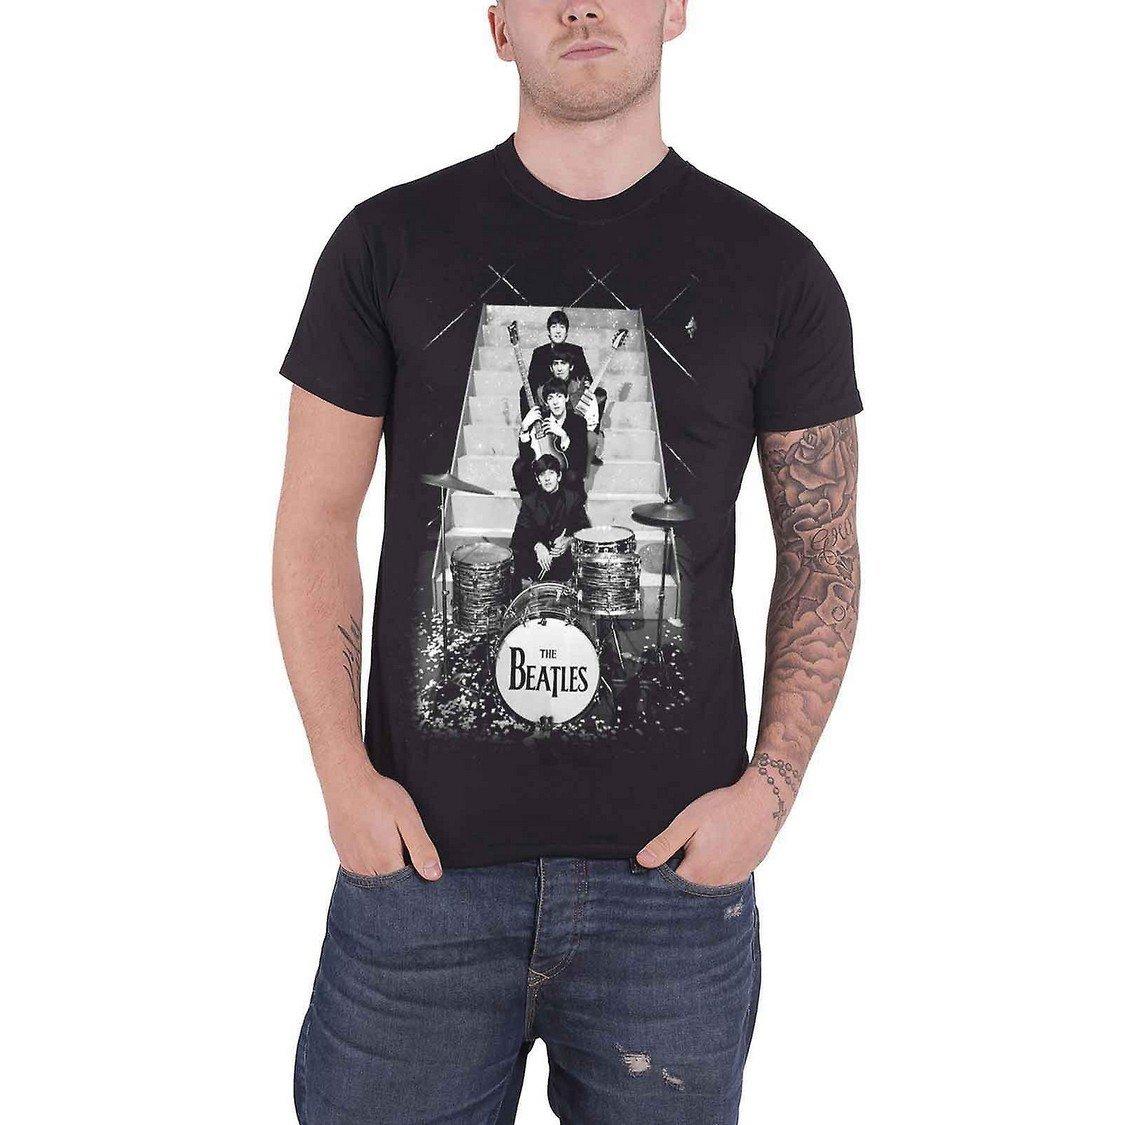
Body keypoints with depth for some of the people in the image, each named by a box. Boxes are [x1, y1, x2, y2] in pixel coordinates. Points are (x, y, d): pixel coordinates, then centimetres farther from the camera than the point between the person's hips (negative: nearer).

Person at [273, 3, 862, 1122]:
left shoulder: (776, 269, 2)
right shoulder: (388, 243, 2)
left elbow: (823, 551, 6)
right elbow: (315, 523, 4)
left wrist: (770, 787, -4)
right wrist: (344, 774, -4)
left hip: (674, 863, 1)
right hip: (422, 848, 0)